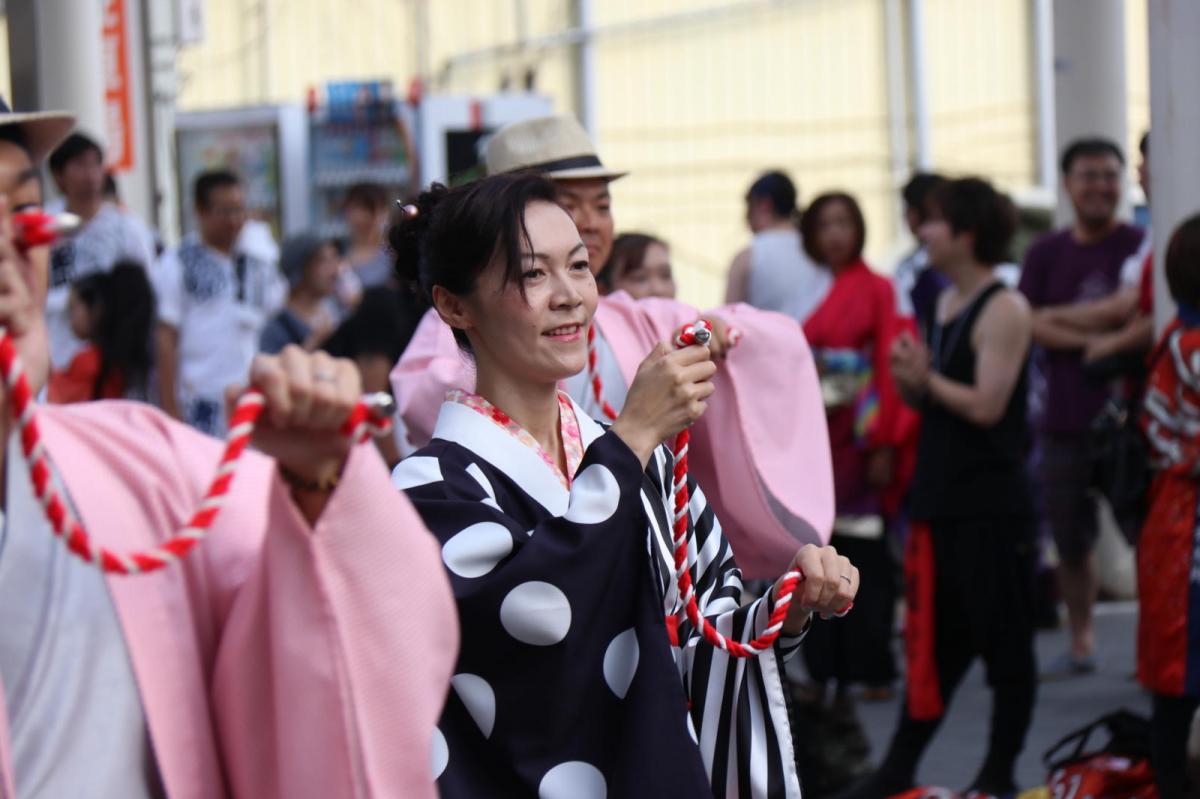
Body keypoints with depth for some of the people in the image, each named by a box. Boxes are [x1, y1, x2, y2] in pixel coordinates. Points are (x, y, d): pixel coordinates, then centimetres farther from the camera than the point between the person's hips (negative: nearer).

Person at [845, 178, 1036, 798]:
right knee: (933, 640, 12)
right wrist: (911, 381, 0)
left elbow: (986, 404, -20)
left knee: (1004, 641, 3)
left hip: (992, 507, -8)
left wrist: (927, 378, -9)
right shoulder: (947, 302, 13)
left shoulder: (1005, 310, -13)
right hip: (942, 500, 8)